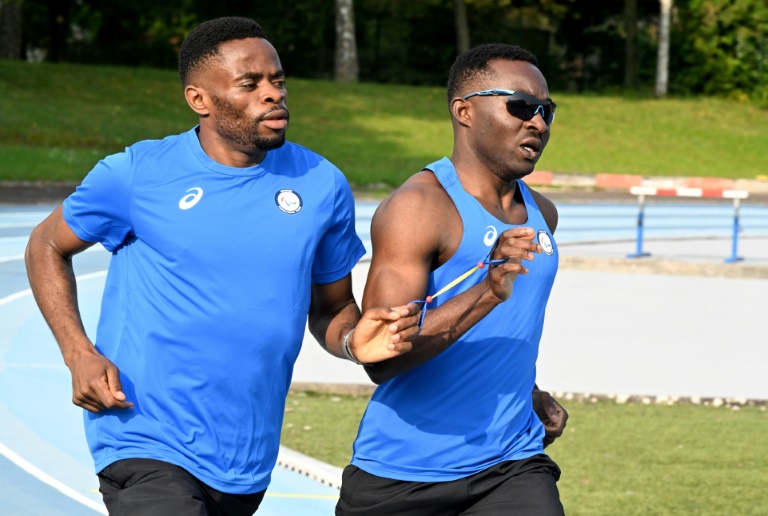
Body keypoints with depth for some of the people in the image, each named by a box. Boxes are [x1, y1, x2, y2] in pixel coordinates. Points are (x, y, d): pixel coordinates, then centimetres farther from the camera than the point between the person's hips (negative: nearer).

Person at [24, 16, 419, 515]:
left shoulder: (322, 185, 2)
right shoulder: (138, 174, -6)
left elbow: (330, 309, 12)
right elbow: (47, 246, 9)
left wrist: (355, 341, -13)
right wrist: (78, 353, -5)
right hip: (148, 446, -4)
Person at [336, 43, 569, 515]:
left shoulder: (541, 215, 12)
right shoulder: (418, 207, -13)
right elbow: (379, 360, -23)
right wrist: (487, 294, -33)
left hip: (511, 468, 5)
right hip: (402, 476, -5)